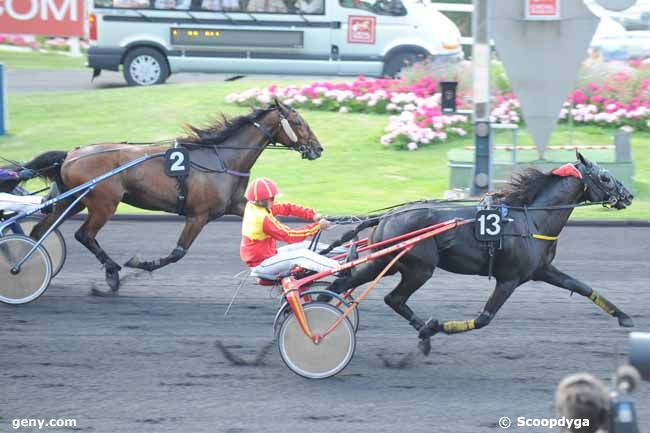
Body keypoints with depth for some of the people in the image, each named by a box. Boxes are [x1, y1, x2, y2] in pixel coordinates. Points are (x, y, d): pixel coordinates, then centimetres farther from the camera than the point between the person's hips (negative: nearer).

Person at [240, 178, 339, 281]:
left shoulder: (251, 207, 1)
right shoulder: (263, 218, -28)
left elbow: (285, 208, 2)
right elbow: (290, 235, -25)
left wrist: (312, 215, -7)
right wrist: (317, 226, -20)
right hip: (262, 265, -9)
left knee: (306, 245, 10)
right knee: (303, 255, -20)